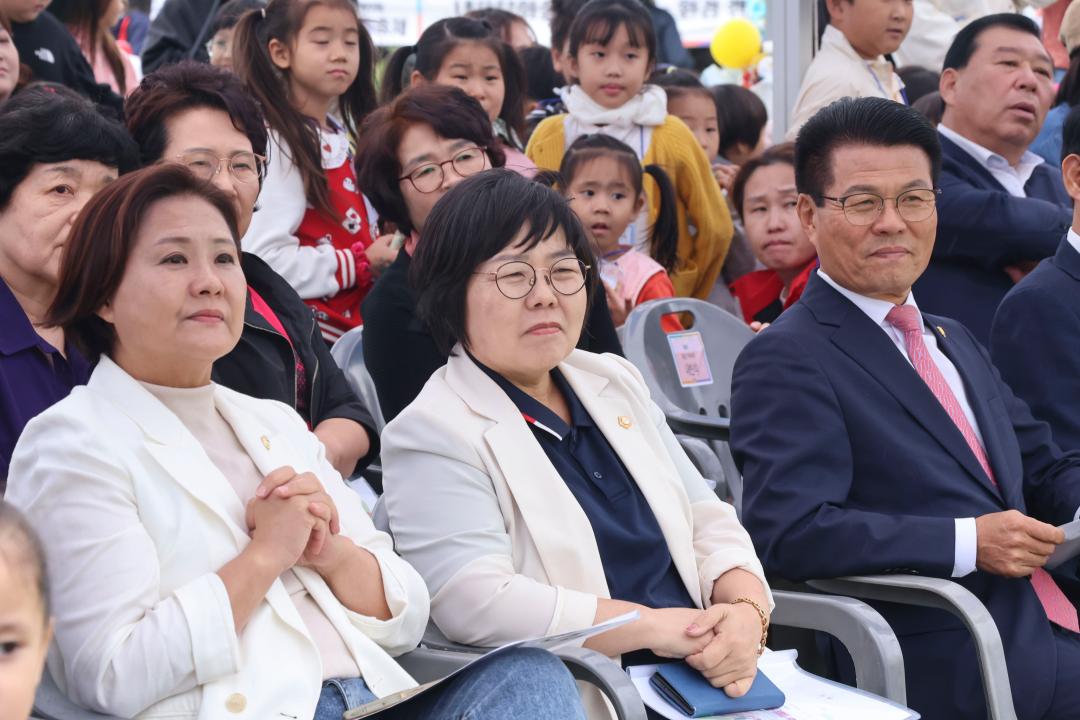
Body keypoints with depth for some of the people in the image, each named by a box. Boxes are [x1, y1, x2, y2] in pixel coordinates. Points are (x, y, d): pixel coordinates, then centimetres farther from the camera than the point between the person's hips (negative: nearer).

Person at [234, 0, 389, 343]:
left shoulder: (346, 138, 13)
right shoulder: (277, 144, -13)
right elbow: (263, 257, -23)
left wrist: (384, 253, 5)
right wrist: (362, 263, -17)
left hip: (354, 325, 8)